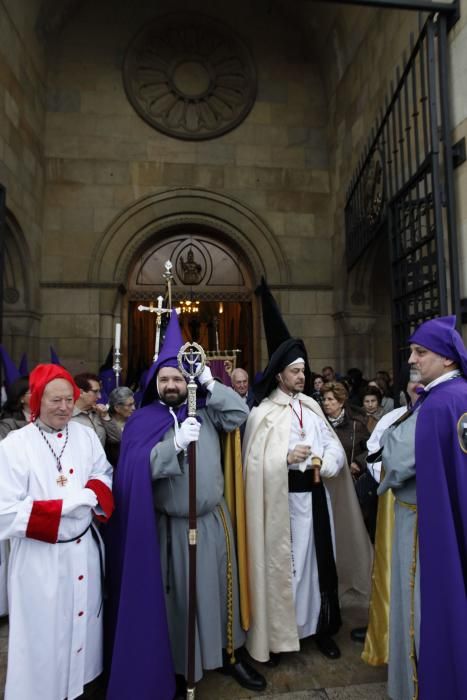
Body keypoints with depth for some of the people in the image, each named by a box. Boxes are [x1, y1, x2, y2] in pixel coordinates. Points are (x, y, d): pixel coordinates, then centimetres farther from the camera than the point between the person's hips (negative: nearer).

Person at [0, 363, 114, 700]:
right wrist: (65, 505, -21)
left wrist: (91, 494, -16)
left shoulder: (86, 435, 0)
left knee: (82, 622, 20)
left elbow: (105, 477, 6)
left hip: (84, 548, 4)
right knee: (44, 635, 11)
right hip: (40, 556, -4)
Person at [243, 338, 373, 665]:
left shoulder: (311, 406, 8)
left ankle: (323, 627, 32)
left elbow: (335, 445, 5)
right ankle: (279, 632, 23)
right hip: (284, 499, -5)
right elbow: (256, 462, -12)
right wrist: (287, 458, -25)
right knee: (285, 563, 4)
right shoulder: (262, 413, -7)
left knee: (323, 560, 14)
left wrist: (322, 462, -15)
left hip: (316, 494, 5)